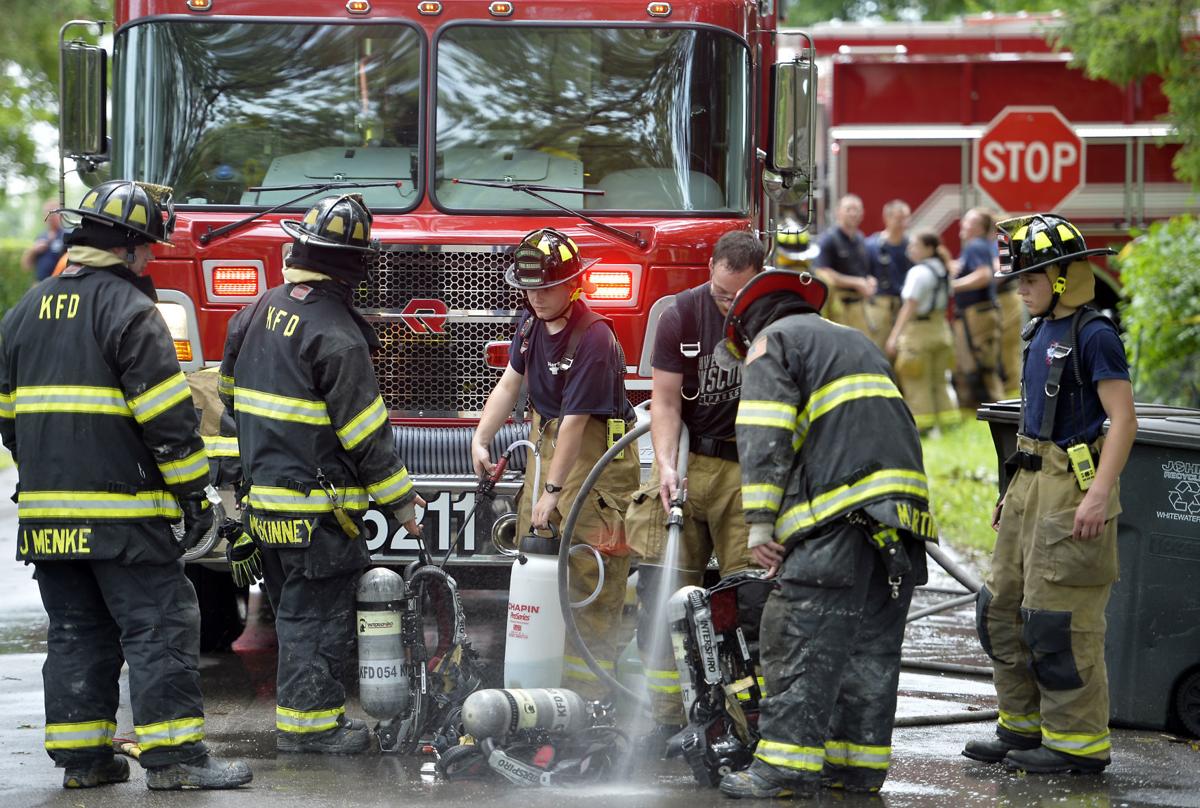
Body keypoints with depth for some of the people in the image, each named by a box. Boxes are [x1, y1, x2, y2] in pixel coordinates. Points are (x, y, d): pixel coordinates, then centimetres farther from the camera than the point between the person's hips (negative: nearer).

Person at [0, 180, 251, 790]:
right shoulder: (128, 309, -10)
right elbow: (167, 415, -14)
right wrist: (193, 490, -8)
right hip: (121, 509, -7)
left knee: (76, 632, 12)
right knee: (160, 626, -4)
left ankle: (79, 756, 12)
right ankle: (172, 755, -7)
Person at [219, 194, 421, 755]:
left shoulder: (258, 314, 8)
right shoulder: (336, 335, -17)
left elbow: (230, 392, 19)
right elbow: (366, 430, -15)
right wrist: (399, 498, -6)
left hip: (262, 493, 8)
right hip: (317, 504, -8)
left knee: (295, 610, 16)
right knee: (317, 611, -2)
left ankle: (303, 708, 22)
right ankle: (308, 722, -1)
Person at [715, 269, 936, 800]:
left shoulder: (772, 343, 8)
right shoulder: (858, 344, 33)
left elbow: (764, 439, -6)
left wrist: (760, 523, -9)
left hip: (842, 512, -8)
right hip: (904, 510, 8)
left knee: (806, 641, -9)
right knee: (873, 646, 10)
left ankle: (787, 768, -13)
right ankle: (859, 764, 11)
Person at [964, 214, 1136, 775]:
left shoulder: (1093, 336, -13)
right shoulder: (1043, 332, 14)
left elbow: (1123, 420, -18)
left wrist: (1099, 494, -25)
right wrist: (1015, 490, 22)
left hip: (1073, 484, -10)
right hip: (1032, 482, 10)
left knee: (1059, 618, -8)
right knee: (1004, 608, 14)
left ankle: (1078, 742, -1)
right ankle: (1023, 725, 24)